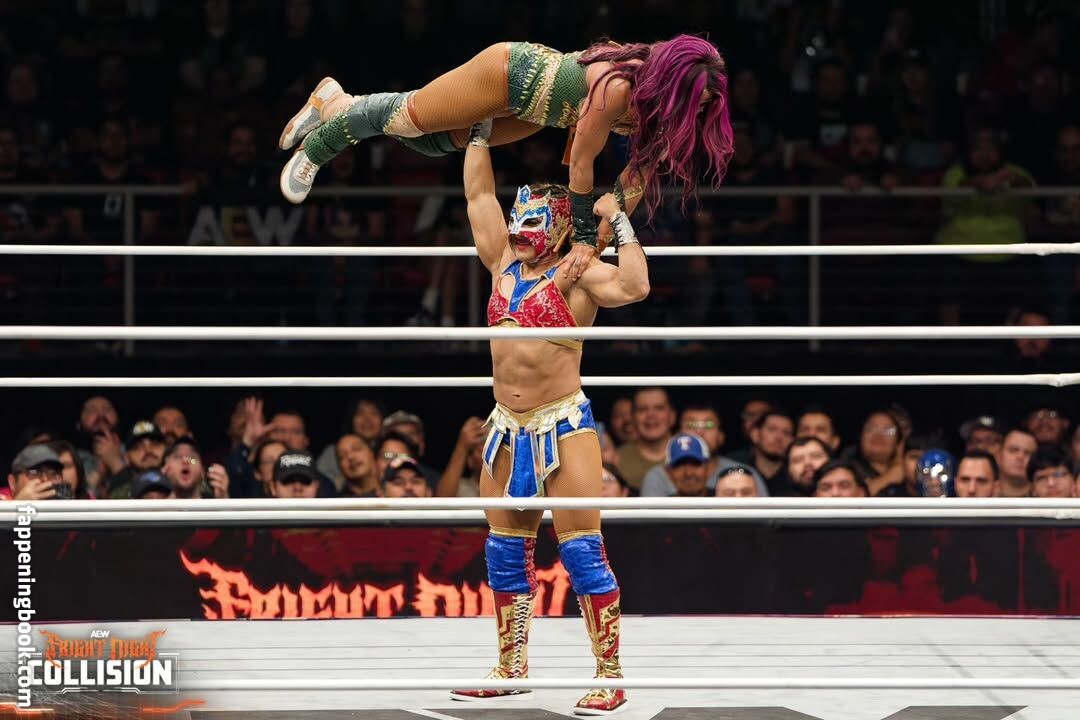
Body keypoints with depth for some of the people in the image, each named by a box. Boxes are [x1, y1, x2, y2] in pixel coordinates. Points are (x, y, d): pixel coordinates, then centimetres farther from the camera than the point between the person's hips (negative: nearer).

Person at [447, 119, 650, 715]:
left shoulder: (578, 275, -6)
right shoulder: (503, 265, 11)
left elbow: (635, 286, -24)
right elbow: (479, 195, 15)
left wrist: (618, 221, -17)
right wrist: (482, 129, 15)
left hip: (563, 426, -7)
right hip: (507, 428, 7)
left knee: (581, 549, -9)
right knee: (505, 551, 12)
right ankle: (511, 667, 23)